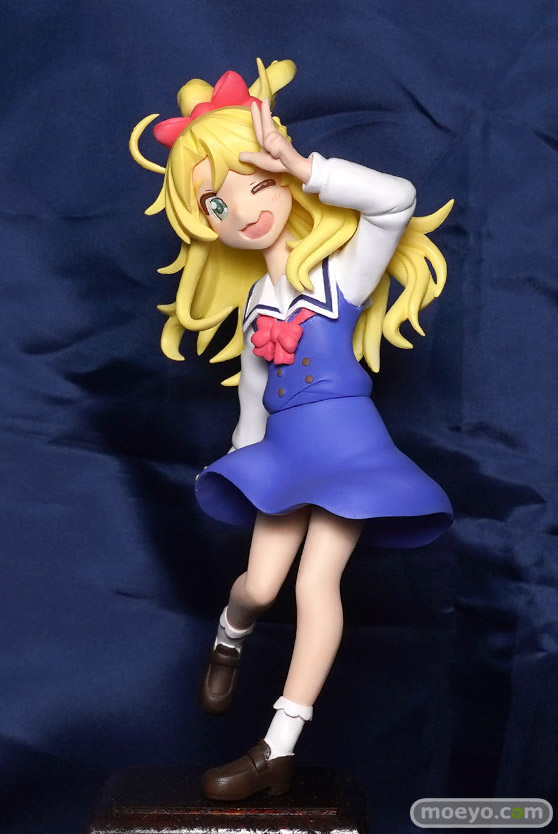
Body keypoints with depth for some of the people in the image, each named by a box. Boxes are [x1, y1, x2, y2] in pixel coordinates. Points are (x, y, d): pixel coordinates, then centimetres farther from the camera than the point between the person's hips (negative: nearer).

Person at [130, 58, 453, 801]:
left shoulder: (344, 274, -8)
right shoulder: (254, 300, 7)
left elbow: (396, 199, -24)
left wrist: (299, 164, -21)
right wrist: (246, 457, 19)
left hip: (347, 446, -4)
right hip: (283, 453, 4)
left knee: (317, 582, -10)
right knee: (260, 584, 1)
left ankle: (278, 750, -2)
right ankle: (229, 637, 39)